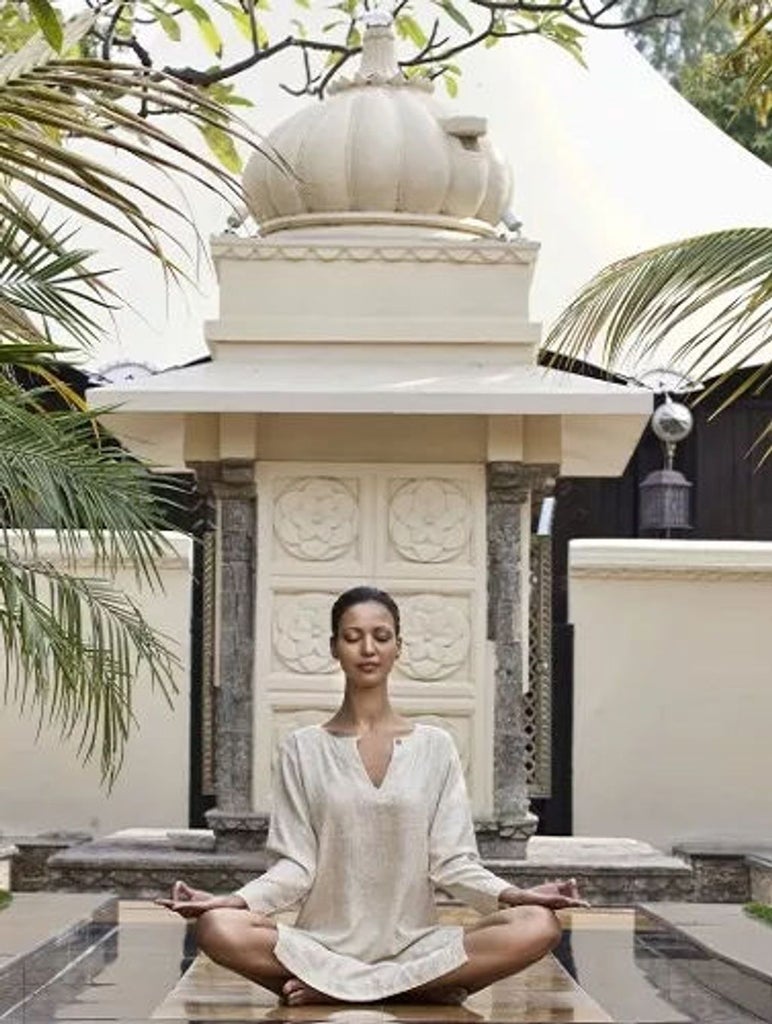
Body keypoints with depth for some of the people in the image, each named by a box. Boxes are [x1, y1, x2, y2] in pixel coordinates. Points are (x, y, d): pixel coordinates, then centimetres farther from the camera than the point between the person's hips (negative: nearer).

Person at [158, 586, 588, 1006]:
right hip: (324, 942, -1)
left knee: (539, 927, -26)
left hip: (414, 944, 1)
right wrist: (233, 899, -16)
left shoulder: (435, 748, 9)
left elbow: (452, 861, 4)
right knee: (218, 928, -31)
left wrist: (511, 894, -15)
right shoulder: (304, 749, 8)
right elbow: (295, 865, 2)